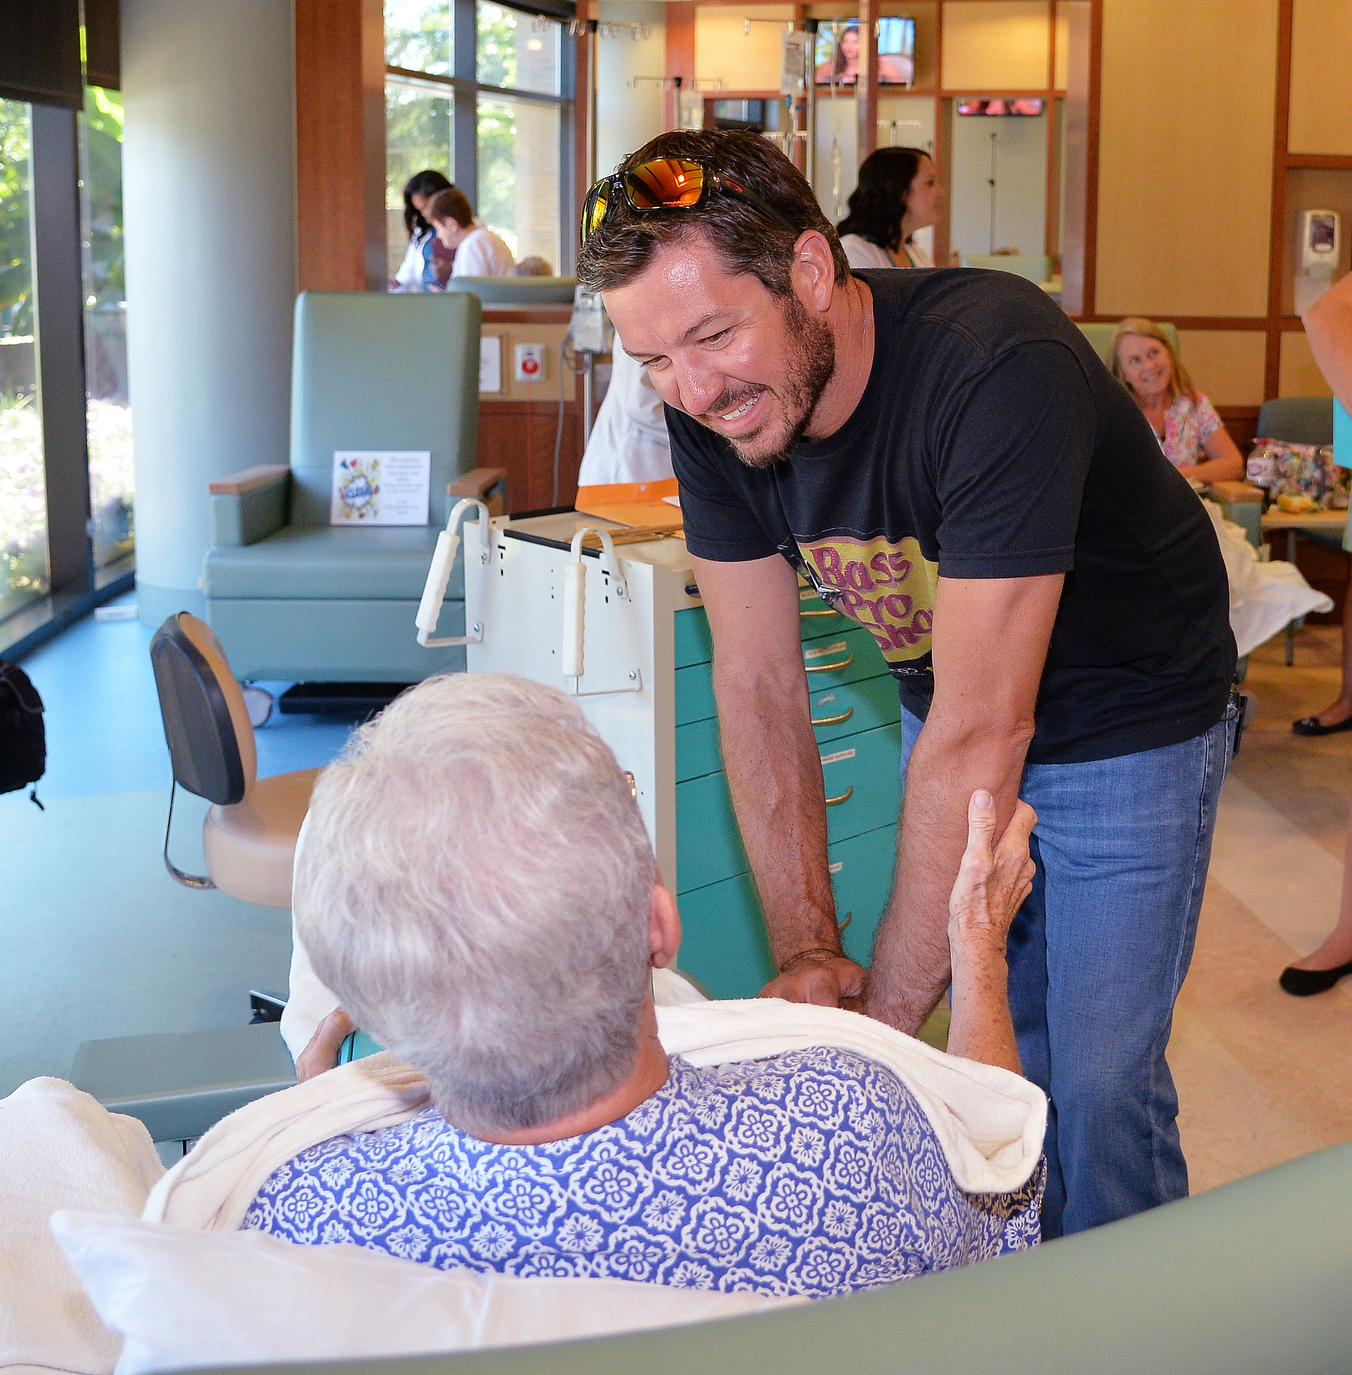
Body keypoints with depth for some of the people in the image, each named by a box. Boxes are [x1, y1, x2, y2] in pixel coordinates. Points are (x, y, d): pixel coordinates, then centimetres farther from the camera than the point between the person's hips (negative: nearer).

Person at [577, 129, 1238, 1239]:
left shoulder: (996, 366, -36)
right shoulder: (711, 408, -16)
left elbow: (981, 733, -35)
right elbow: (757, 679, -10)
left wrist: (885, 1019, -31)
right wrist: (807, 952, -15)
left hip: (1129, 729, -5)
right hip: (951, 717, 5)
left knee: (1096, 1087, -6)